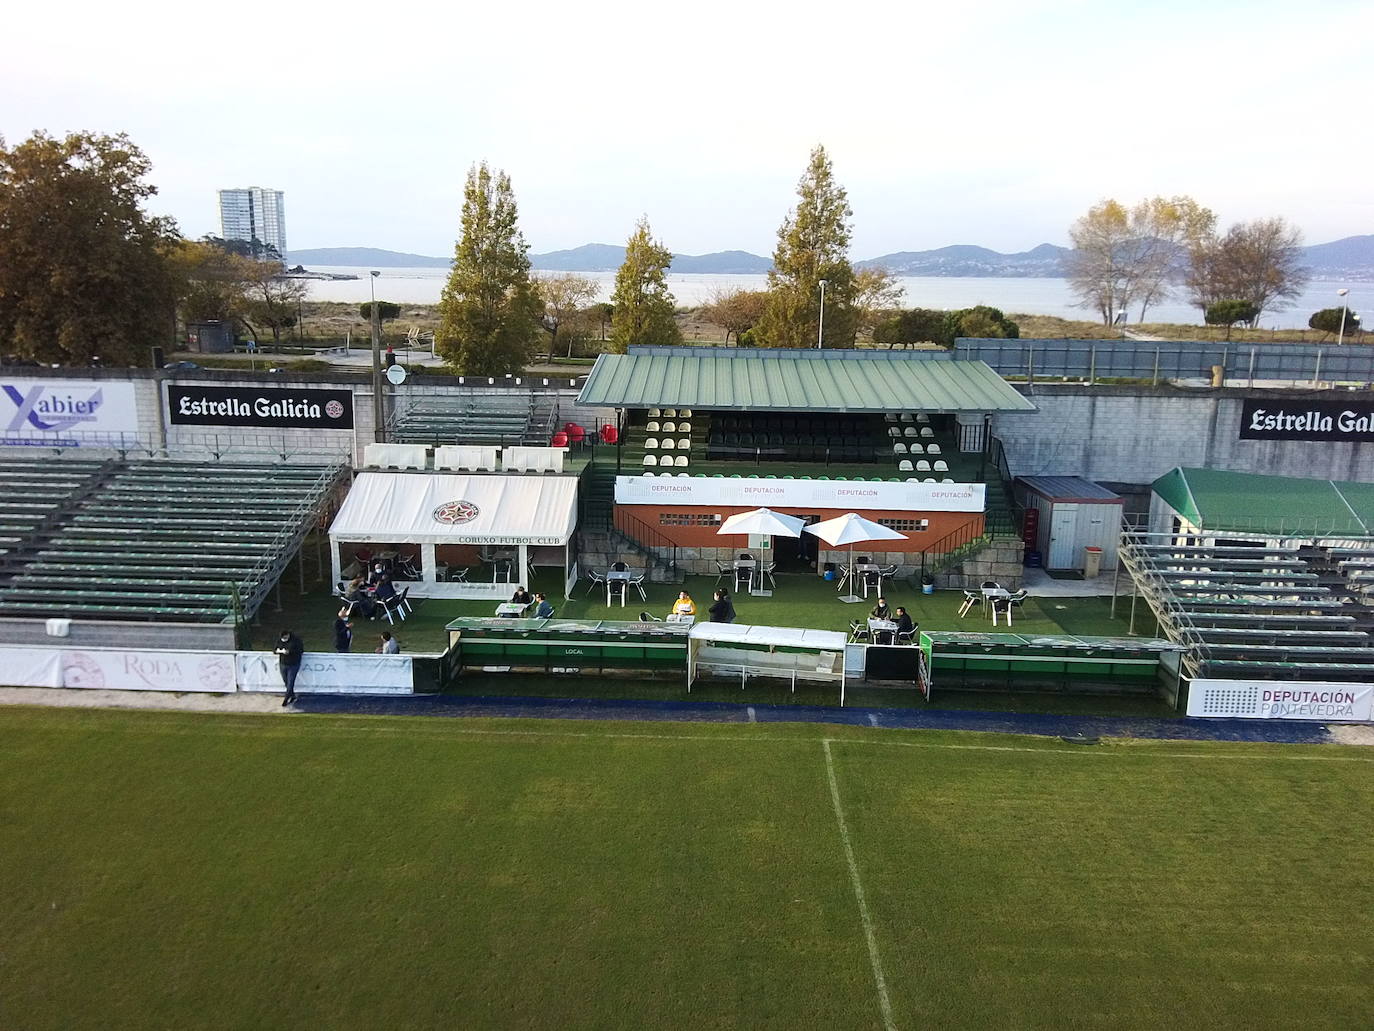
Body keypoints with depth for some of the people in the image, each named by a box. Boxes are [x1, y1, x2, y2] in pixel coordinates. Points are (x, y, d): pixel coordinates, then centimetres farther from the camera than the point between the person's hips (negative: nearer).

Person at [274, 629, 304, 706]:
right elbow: (274, 651, 3)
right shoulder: (279, 640, -1)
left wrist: (290, 651, -23)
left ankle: (286, 700, 9)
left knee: (290, 683, -4)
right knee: (286, 682, 12)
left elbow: (301, 651, -13)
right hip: (283, 664, 5)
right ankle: (293, 696, 31)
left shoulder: (296, 640, -13)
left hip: (293, 665, -5)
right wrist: (281, 651, -19)